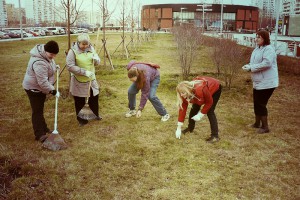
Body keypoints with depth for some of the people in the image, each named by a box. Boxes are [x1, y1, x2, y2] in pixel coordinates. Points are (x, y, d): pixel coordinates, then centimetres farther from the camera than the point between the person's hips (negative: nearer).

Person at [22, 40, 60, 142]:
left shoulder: (44, 53, -6)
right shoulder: (39, 63, -36)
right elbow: (43, 82, -33)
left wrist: (54, 67, 9)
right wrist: (53, 91, -26)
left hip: (40, 87, 10)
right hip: (34, 88, -10)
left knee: (40, 109, 20)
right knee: (37, 111, -3)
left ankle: (43, 128, 34)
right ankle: (40, 135, 4)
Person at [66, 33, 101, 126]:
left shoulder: (91, 48, 0)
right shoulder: (73, 51, -16)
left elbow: (97, 62, 8)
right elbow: (70, 67, -21)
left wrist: (96, 59, -17)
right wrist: (84, 72, -27)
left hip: (91, 79, 5)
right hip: (79, 81, -5)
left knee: (94, 97, 17)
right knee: (80, 101, 8)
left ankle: (96, 114, 40)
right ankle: (80, 119, 26)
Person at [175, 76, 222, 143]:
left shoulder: (200, 89, -43)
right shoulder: (184, 95, -23)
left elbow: (209, 102, -27)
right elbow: (182, 109, -19)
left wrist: (200, 115, -26)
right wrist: (179, 128, -18)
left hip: (215, 88, -6)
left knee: (209, 111, -17)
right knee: (194, 108, 3)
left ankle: (215, 136, -12)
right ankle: (190, 128, 25)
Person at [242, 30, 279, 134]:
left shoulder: (269, 49, -17)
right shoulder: (257, 49, 11)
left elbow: (266, 63, -29)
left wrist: (251, 68, -24)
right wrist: (248, 66, -4)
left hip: (266, 83, -9)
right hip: (258, 82, 9)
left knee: (261, 104, -4)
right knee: (256, 103, 18)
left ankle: (265, 127, 9)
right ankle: (257, 123, 34)